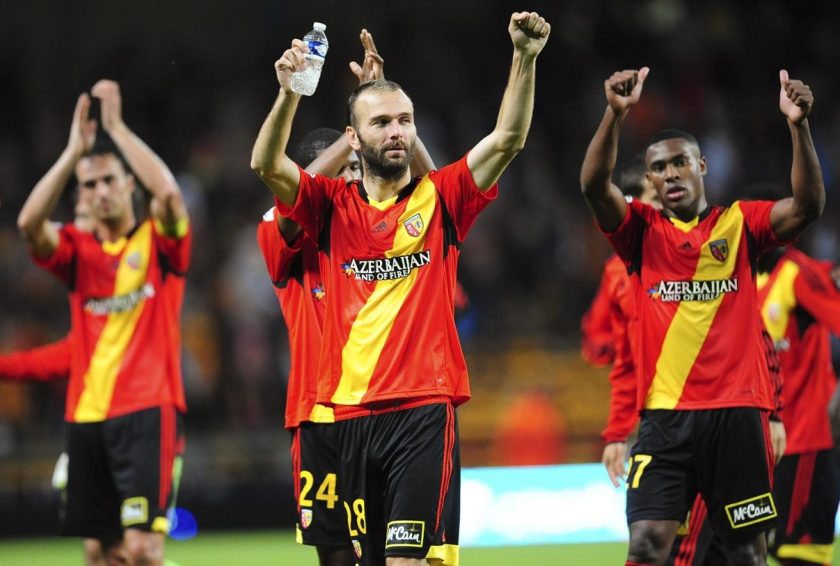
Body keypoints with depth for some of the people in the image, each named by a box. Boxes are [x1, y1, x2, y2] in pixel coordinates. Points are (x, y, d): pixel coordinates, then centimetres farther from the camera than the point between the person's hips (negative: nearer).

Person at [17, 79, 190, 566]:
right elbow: (29, 222, -9)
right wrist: (74, 150, -10)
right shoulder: (79, 250, 10)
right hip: (88, 414, 5)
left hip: (147, 412, -5)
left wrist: (117, 127, -12)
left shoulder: (159, 241, 2)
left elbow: (169, 193, -19)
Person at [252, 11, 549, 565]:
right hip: (351, 411, 3)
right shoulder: (335, 206, 9)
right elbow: (268, 166, -6)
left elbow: (506, 140, -5)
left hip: (424, 409, -3)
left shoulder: (439, 199, 5)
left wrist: (525, 59, -18)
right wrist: (289, 93, -22)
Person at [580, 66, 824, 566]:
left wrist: (799, 126, -22)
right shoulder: (643, 230, 8)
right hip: (666, 415, 0)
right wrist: (615, 114, -24)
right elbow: (594, 186, -9)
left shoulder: (739, 224, 7)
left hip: (737, 411, 0)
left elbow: (808, 207, -9)